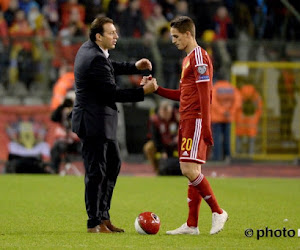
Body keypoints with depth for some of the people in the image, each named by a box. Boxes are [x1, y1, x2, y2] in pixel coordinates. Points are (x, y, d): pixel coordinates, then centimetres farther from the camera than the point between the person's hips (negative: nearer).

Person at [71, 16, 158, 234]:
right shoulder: (96, 59, -22)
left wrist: (135, 67, 17)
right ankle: (94, 223, 3)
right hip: (93, 122, -11)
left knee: (113, 163, 17)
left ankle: (103, 215, 23)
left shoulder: (89, 49, 9)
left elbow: (110, 67, 28)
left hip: (101, 120, 11)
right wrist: (143, 91, -18)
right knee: (96, 171, -4)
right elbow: (112, 93, -22)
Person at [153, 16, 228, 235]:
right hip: (187, 121, 10)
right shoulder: (188, 59, 20)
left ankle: (218, 212, -7)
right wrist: (157, 89, 18)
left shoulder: (199, 57, -10)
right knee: (192, 172, 7)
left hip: (196, 121, -10)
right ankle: (192, 225, 7)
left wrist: (205, 126, -21)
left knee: (190, 169, -16)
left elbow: (205, 94, -16)